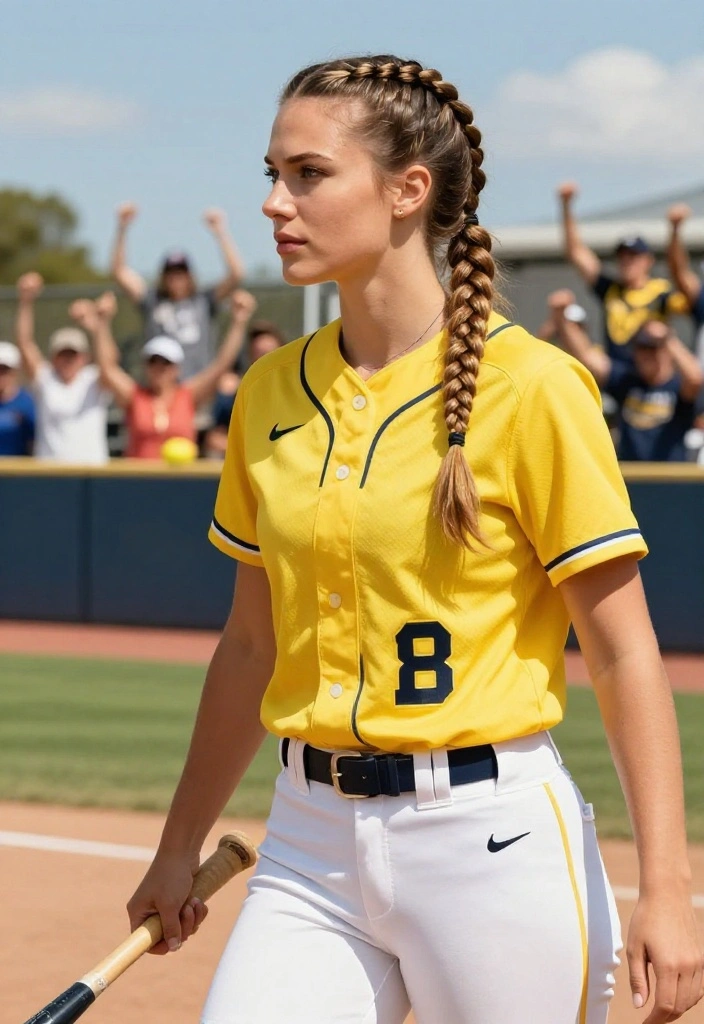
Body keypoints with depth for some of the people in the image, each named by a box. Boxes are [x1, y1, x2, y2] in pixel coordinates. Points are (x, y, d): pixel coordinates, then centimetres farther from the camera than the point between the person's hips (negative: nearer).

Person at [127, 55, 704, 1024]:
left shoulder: (530, 387, -9)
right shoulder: (272, 393, 8)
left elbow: (624, 653, -9)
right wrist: (180, 849, 22)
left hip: (489, 837, -5)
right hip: (309, 843, 5)